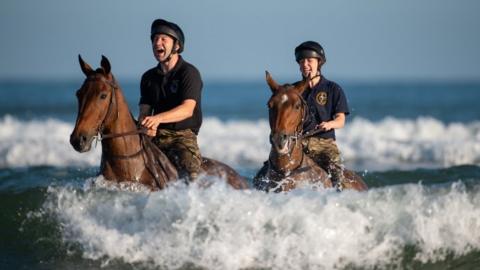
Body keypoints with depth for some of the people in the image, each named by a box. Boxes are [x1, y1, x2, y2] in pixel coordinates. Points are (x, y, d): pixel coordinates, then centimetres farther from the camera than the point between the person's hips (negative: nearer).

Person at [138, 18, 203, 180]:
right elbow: (144, 111, 12)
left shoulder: (189, 73, -4)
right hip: (155, 136, 5)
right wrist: (145, 123, -14)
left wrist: (158, 118, -34)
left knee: (190, 175, -32)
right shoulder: (149, 77, 15)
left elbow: (187, 109, -18)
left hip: (183, 135, -5)